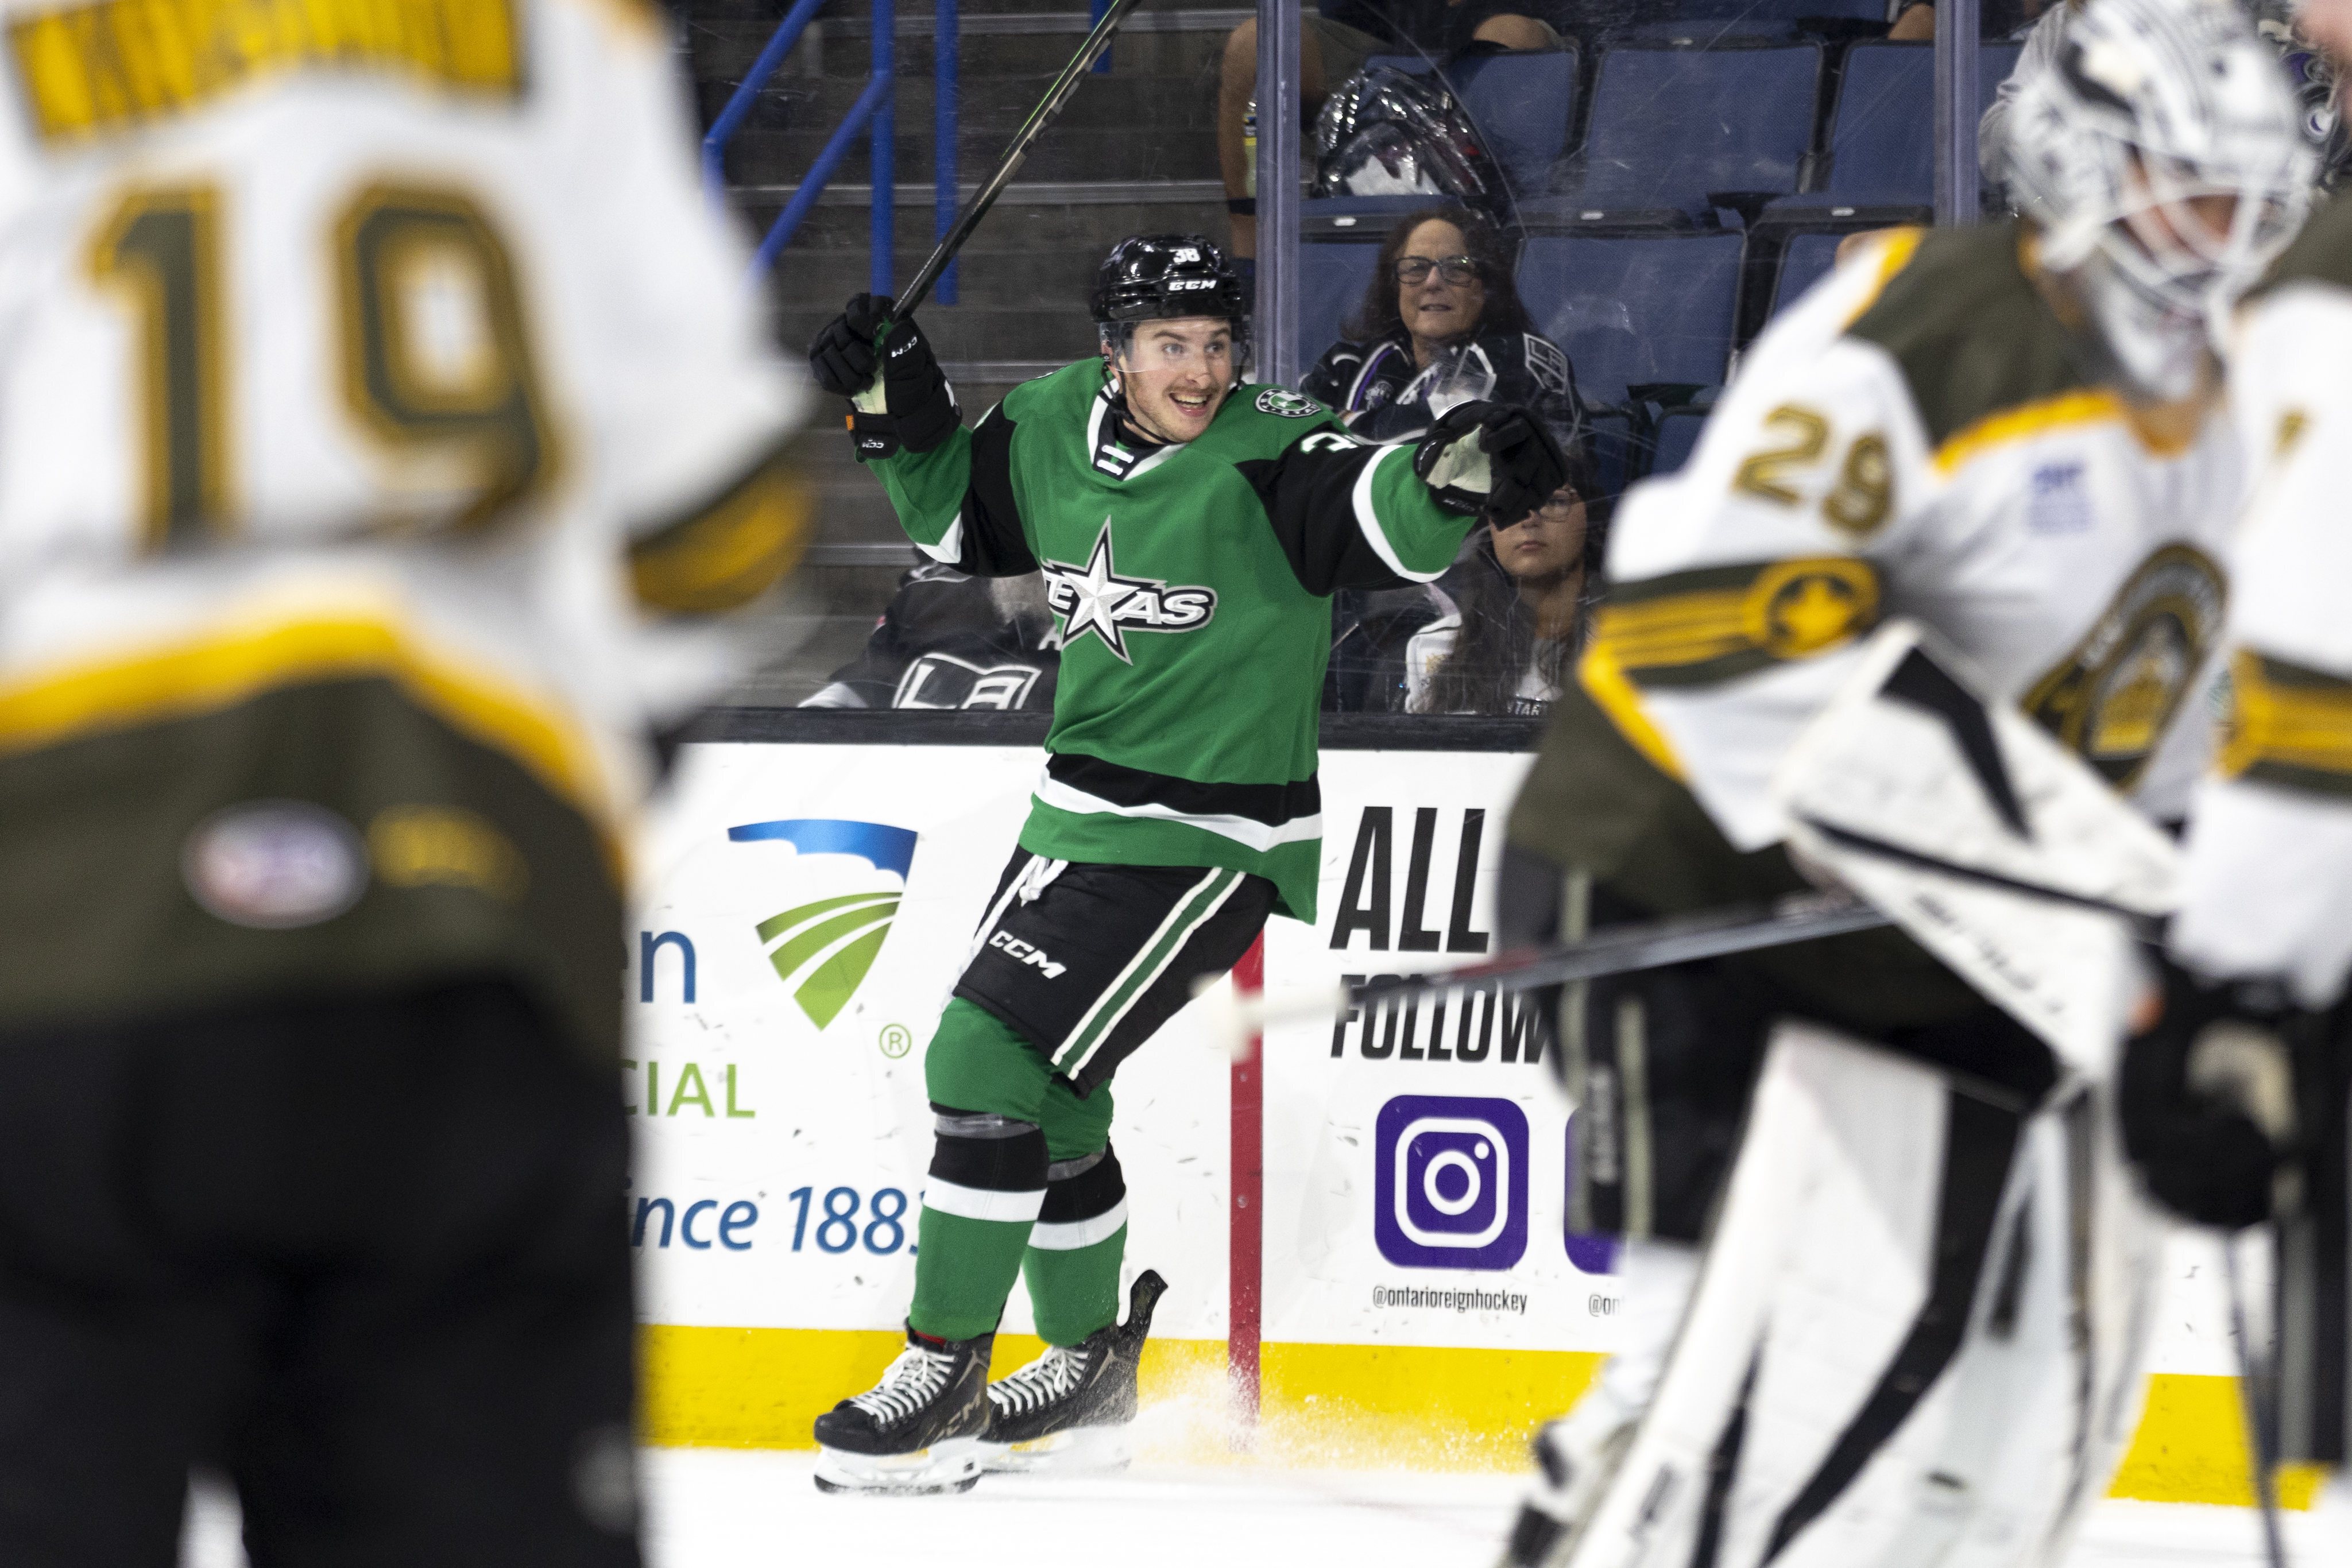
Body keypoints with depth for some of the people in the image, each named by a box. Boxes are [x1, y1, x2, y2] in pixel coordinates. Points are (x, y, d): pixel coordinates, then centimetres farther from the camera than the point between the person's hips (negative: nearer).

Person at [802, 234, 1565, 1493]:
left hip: (1211, 836, -8)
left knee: (994, 1054, -14)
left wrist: (1451, 474, -56)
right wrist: (901, 416, 3)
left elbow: (1385, 524, -35)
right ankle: (1089, 1361, 39)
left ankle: (944, 1373, -3)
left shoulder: (1265, 459, -19)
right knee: (1040, 1086, 19)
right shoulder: (1056, 426, 1)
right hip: (1081, 808, 8)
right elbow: (962, 518, 19)